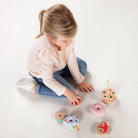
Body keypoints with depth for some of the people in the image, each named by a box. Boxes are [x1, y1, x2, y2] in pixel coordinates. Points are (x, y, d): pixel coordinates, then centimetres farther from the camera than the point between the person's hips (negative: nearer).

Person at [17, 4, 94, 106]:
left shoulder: (66, 37, -30)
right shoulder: (44, 51, -46)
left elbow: (71, 60, -14)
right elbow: (48, 80, -30)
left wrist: (80, 81, -5)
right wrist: (67, 92, -25)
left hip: (59, 65, 6)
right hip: (42, 74, -6)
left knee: (82, 66, 7)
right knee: (70, 91, -11)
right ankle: (34, 87, -5)